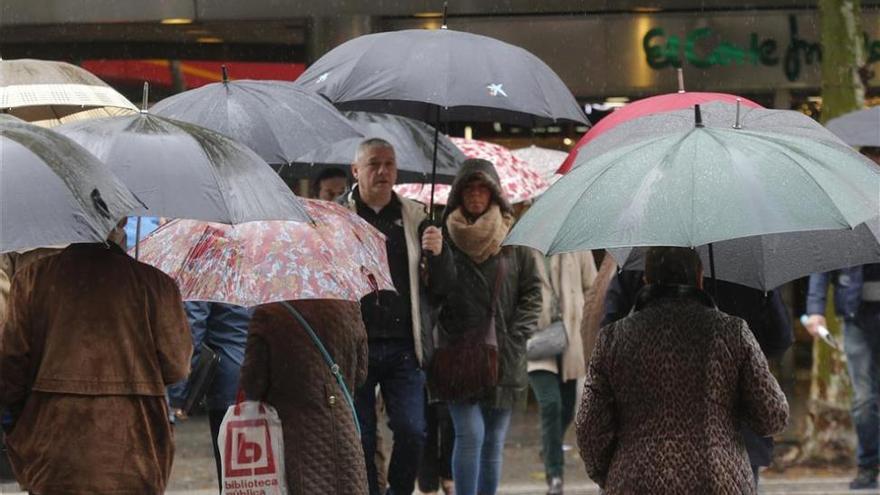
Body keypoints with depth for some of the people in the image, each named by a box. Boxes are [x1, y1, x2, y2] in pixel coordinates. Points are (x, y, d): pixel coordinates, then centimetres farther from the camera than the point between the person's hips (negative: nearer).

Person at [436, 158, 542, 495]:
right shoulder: (445, 237, 2)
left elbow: (532, 293, 8)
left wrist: (516, 336, -2)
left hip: (504, 360, 2)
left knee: (493, 443, 6)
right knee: (470, 436, -14)